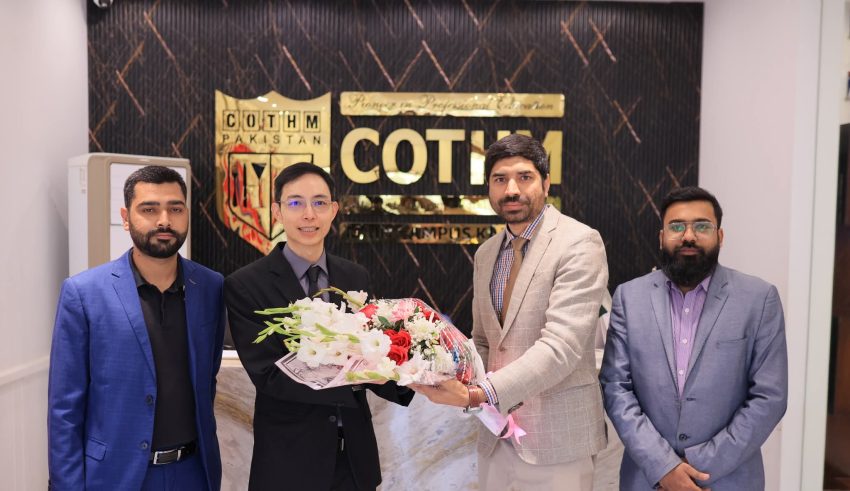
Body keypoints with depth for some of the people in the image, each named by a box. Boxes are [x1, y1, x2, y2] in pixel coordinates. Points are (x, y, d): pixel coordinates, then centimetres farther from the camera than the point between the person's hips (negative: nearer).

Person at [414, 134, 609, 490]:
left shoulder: (579, 243, -13)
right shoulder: (485, 253, 8)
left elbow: (560, 347, -22)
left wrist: (479, 394, -30)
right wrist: (456, 378, -5)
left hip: (555, 437, -5)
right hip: (497, 437, 6)